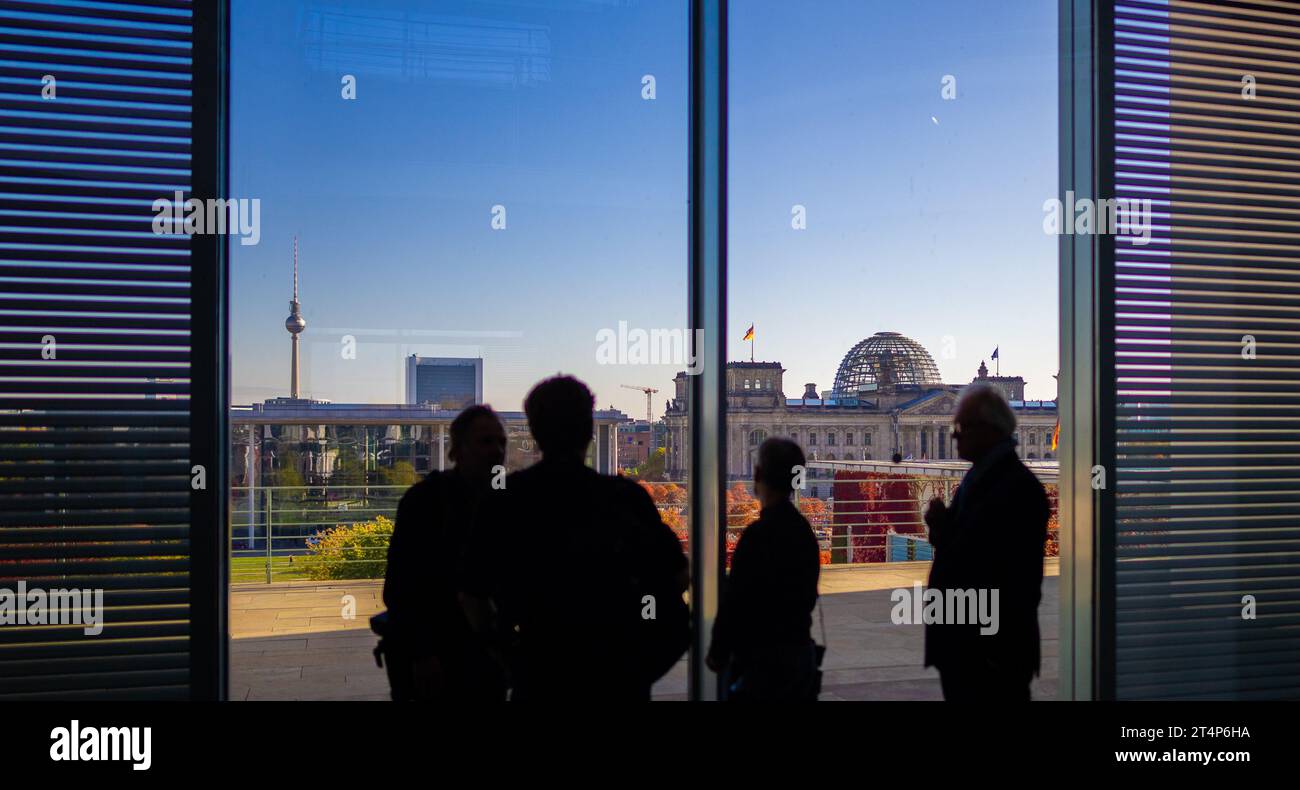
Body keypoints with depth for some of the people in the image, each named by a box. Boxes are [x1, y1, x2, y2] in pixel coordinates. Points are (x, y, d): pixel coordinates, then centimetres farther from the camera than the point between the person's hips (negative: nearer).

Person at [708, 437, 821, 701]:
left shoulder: (760, 534, -19)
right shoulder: (803, 529, 9)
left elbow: (735, 601, -17)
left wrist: (717, 653, -6)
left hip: (762, 659, -9)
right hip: (801, 652, 9)